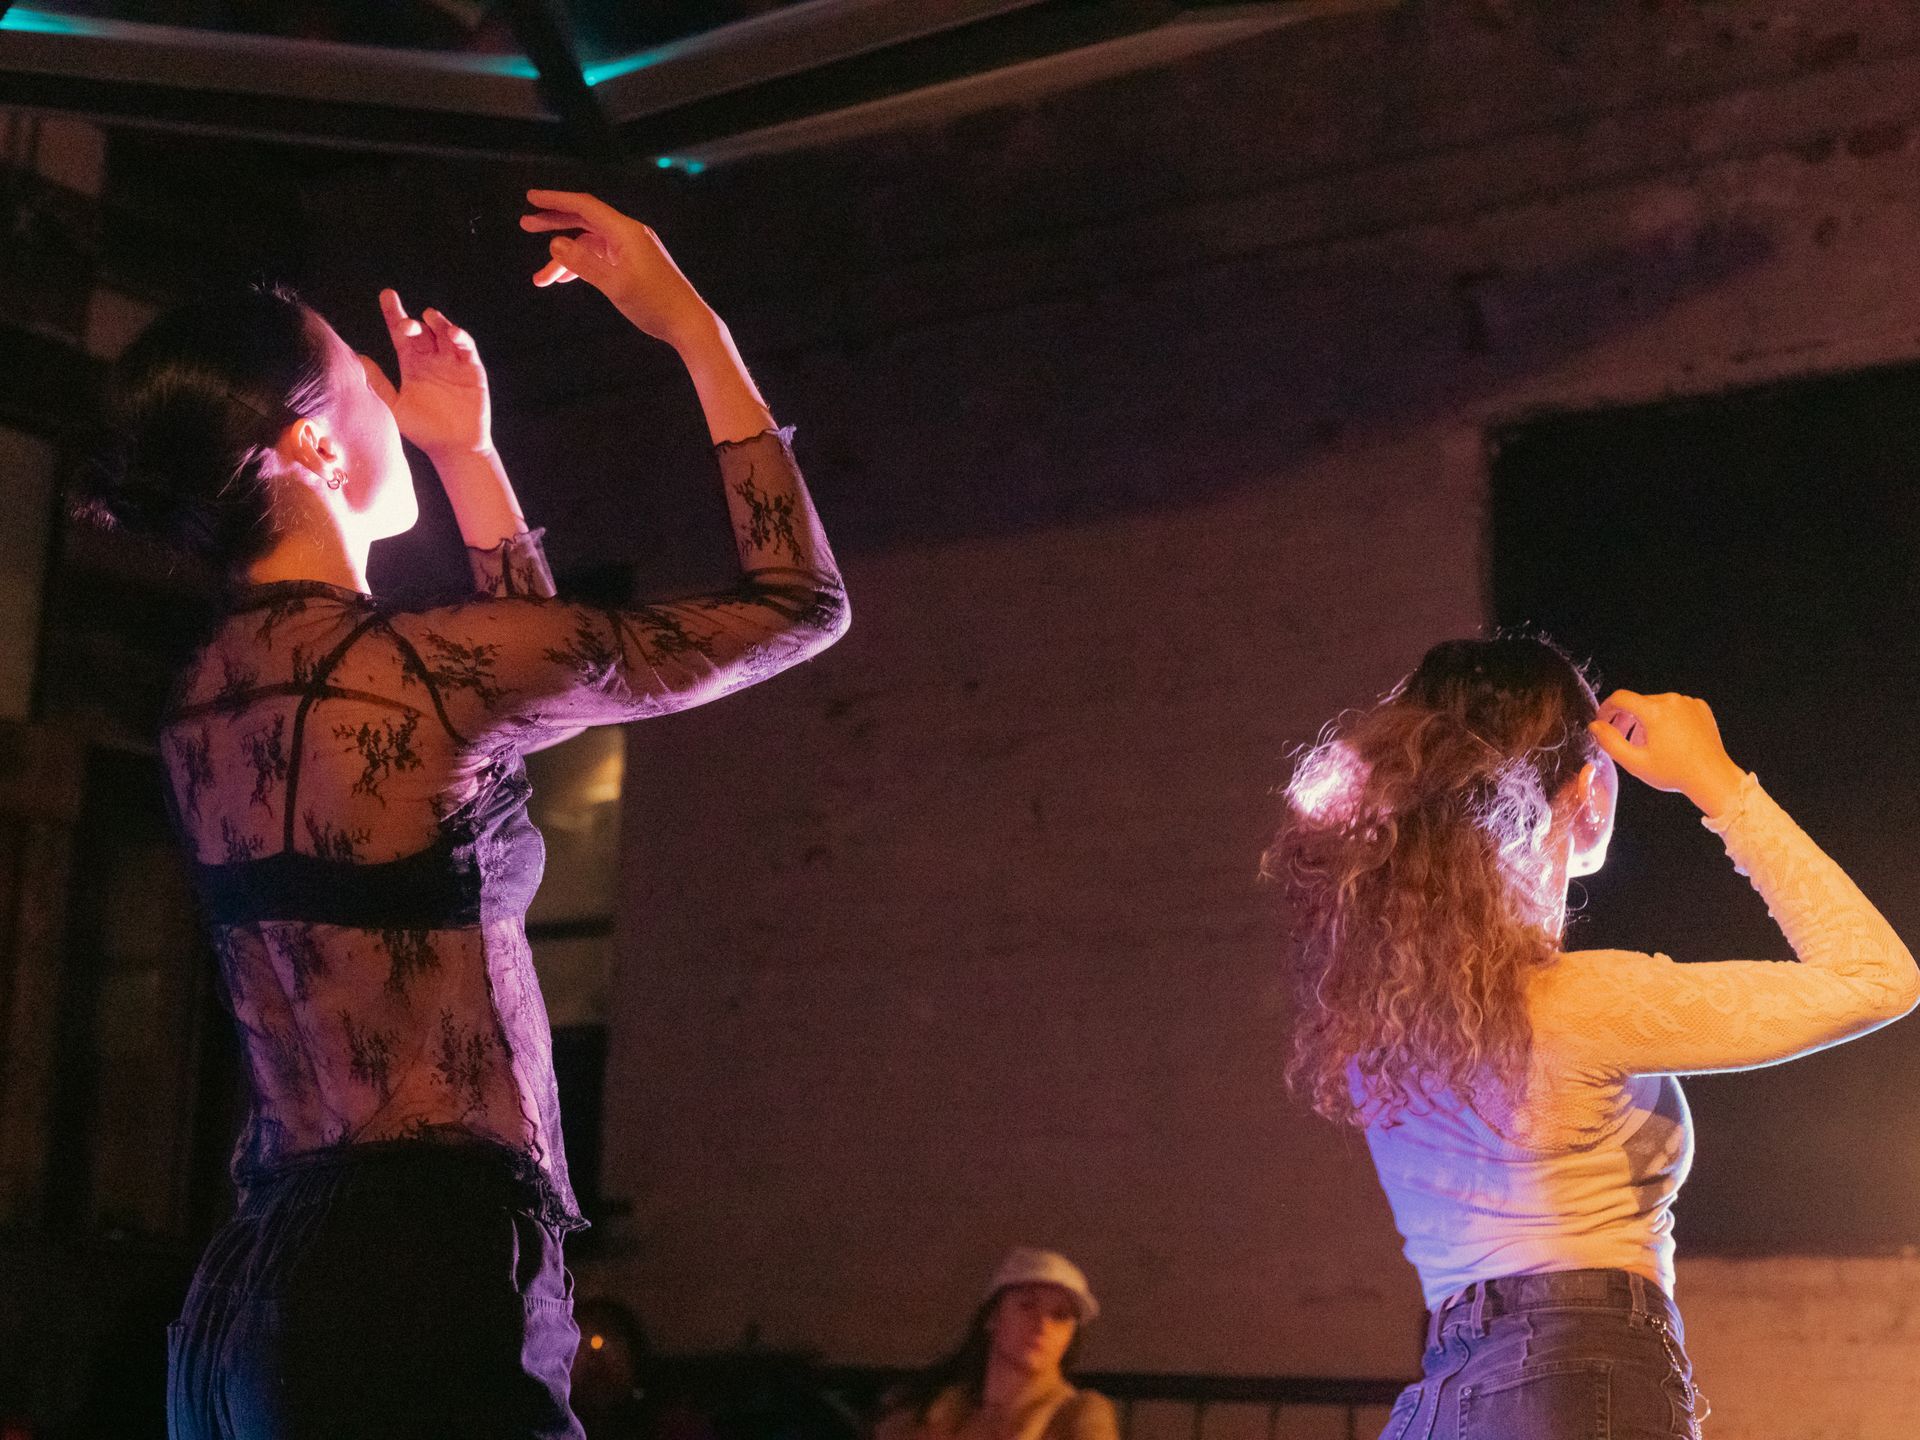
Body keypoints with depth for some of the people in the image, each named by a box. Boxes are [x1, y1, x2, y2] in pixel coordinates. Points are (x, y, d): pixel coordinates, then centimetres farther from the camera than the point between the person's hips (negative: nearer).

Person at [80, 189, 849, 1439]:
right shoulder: (405, 664, -14)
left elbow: (525, 688, 26)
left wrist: (467, 452, 23)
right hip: (420, 1289, -9)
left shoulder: (208, 701, 9)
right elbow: (799, 605, -4)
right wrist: (693, 327, 3)